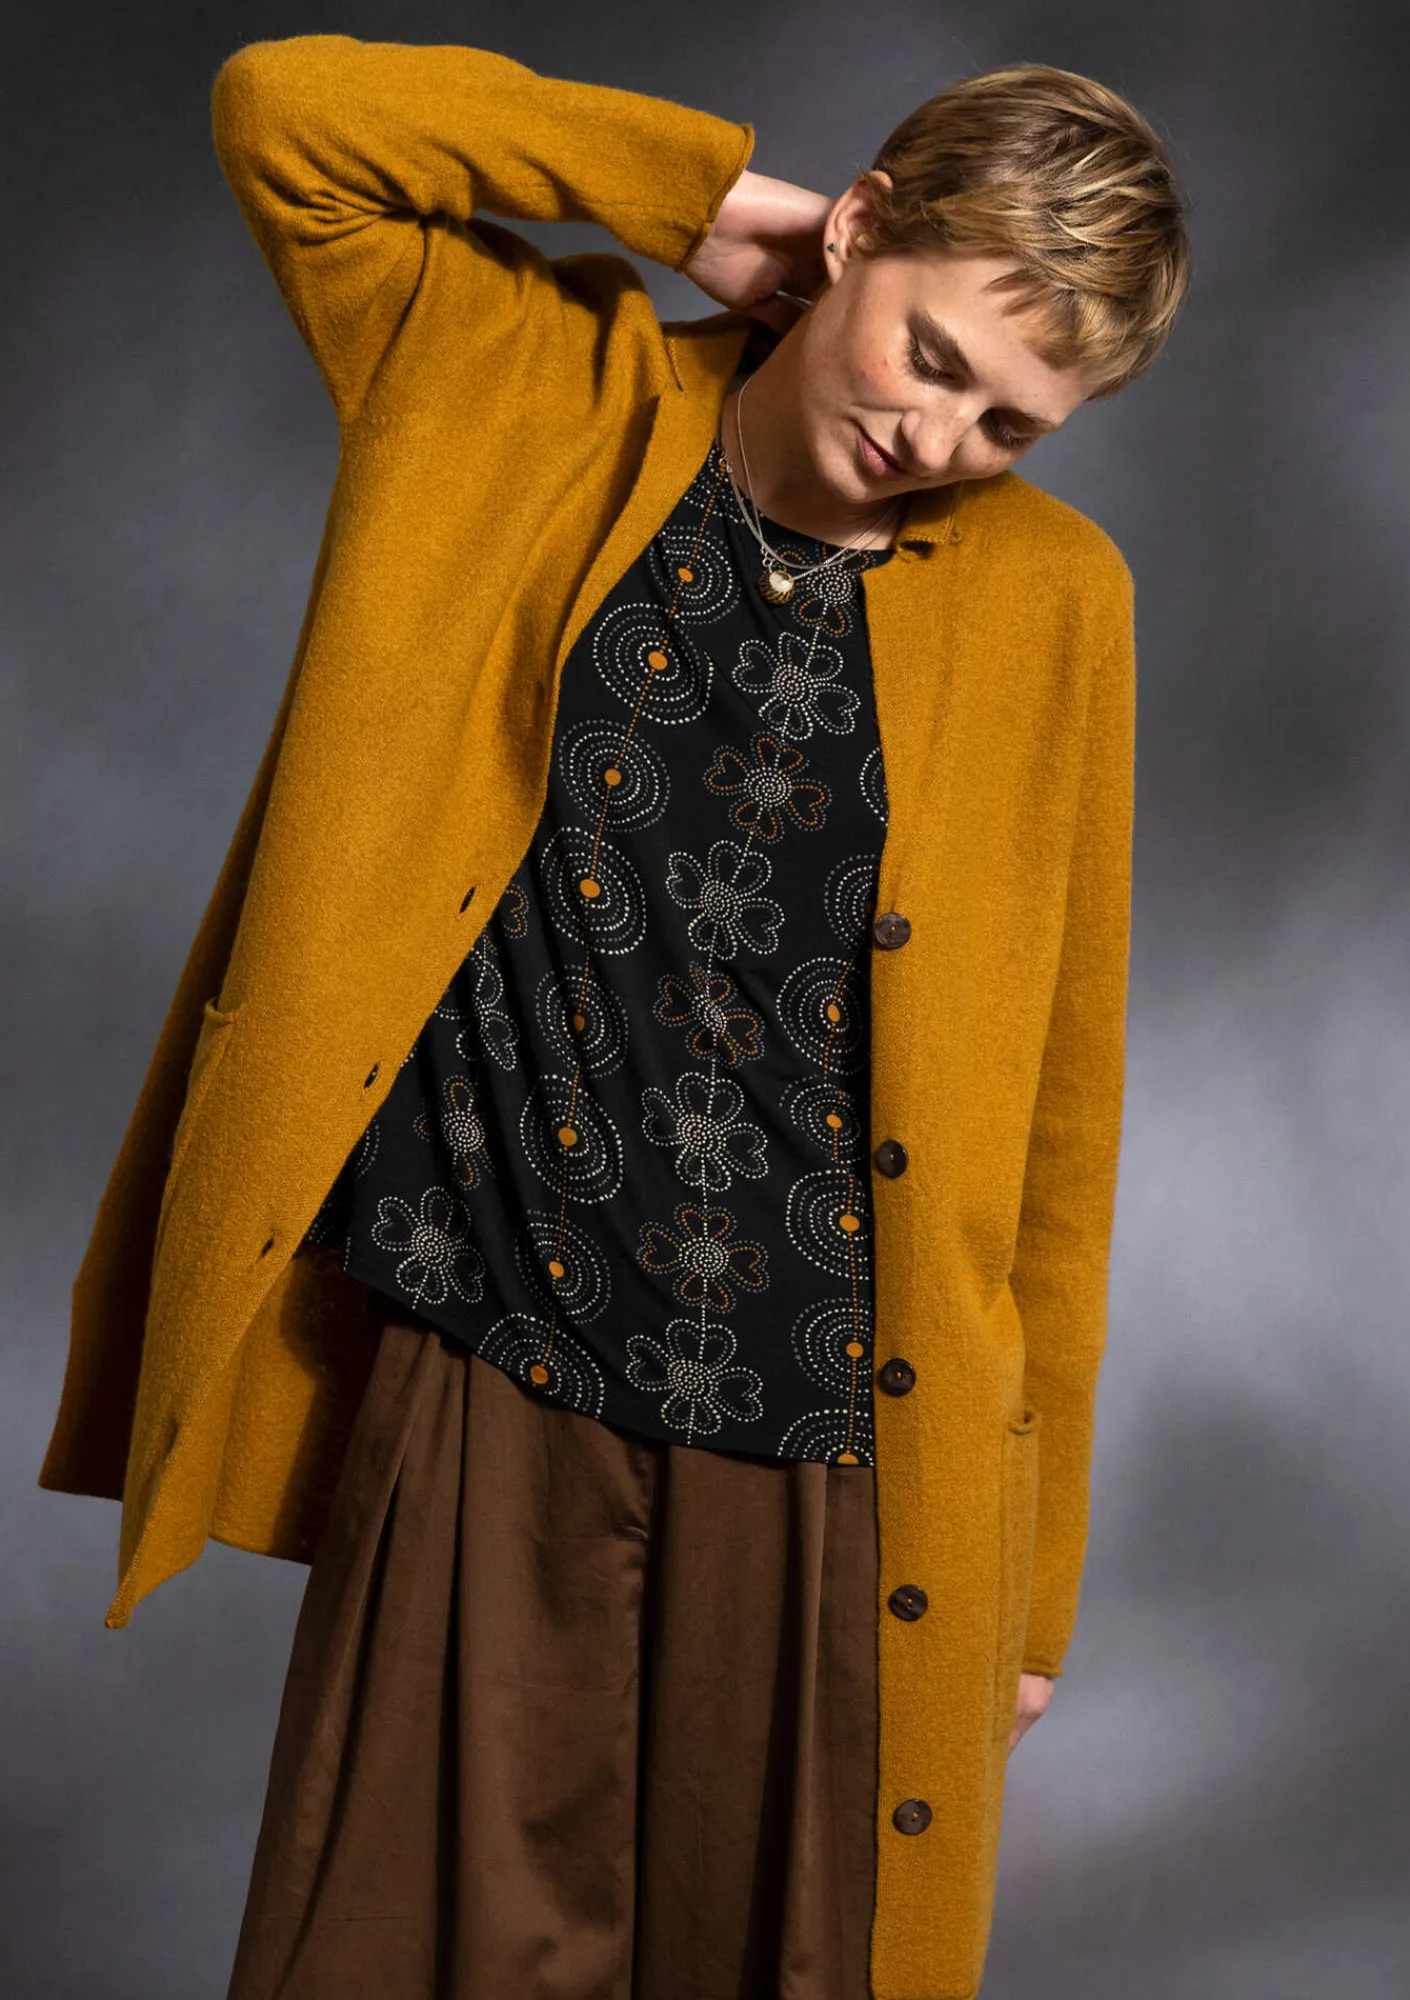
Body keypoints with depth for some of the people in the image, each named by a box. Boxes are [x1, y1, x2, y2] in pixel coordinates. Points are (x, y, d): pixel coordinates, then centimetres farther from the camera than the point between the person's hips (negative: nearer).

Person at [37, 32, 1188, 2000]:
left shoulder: (1054, 594, -1)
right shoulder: (534, 393, 1)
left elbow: (1058, 1099, 2)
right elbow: (280, 107, -5)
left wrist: (1033, 1567, 4)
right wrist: (698, 191, -6)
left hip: (826, 1469, 1)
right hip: (481, 1405, 0)